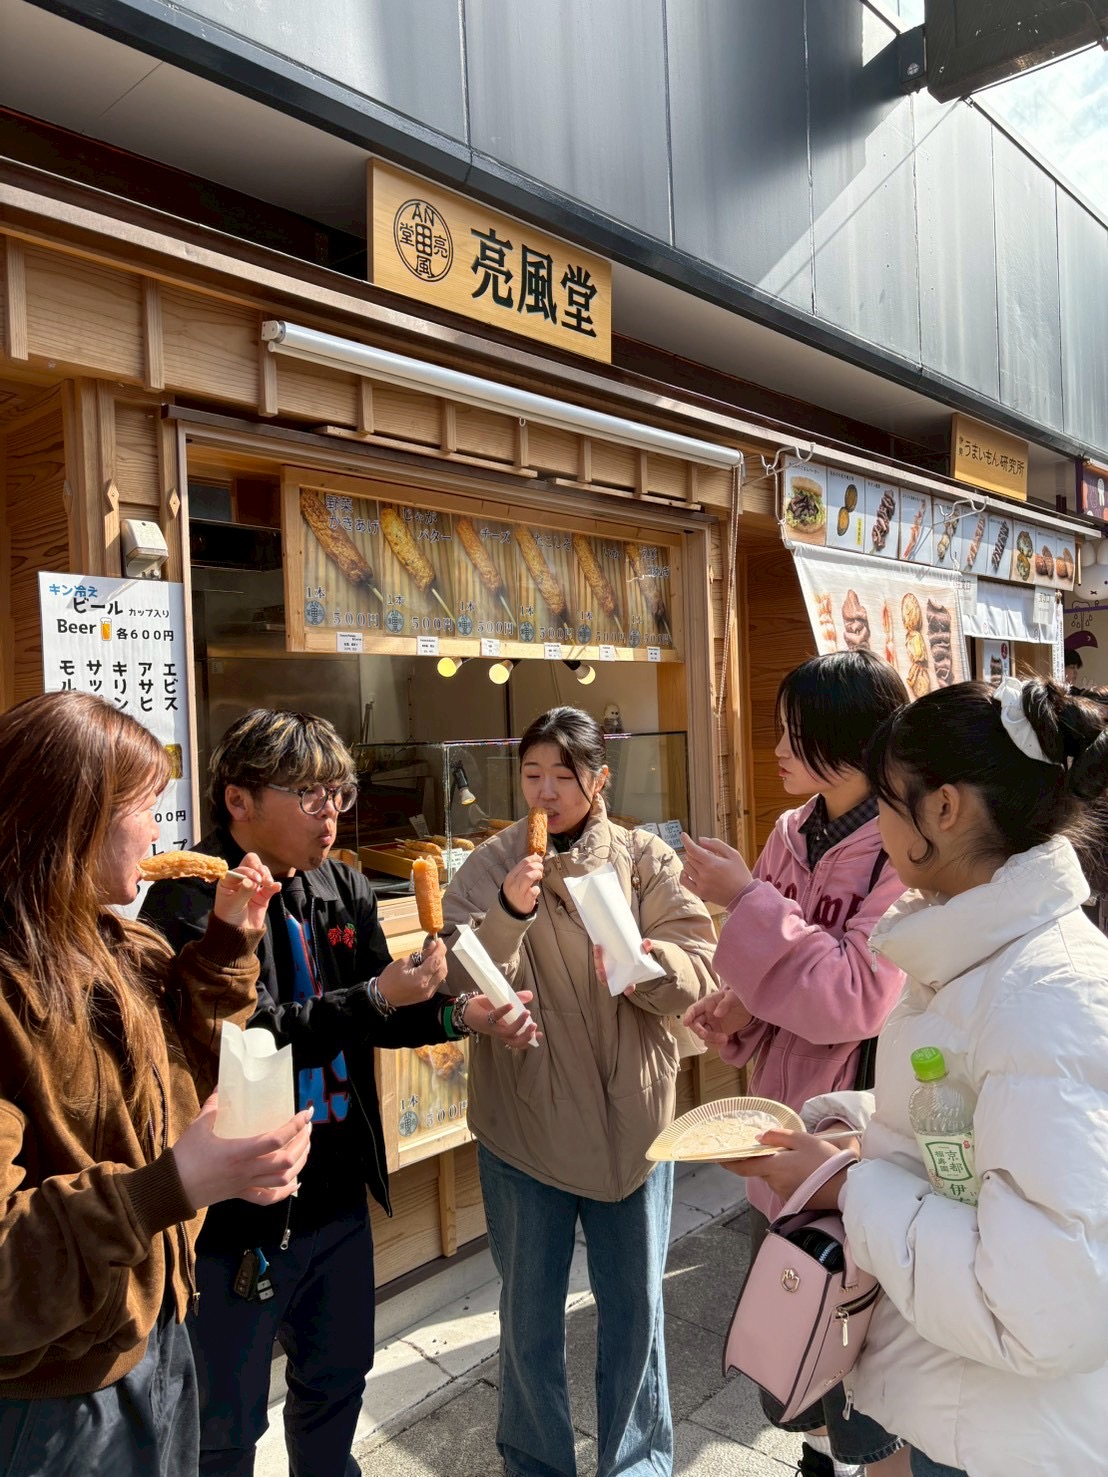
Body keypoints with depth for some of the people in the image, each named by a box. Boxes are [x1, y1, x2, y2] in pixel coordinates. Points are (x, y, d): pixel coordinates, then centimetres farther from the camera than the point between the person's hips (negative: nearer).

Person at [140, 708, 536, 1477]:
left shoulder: (343, 887, 2)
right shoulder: (190, 902, -19)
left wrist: (461, 1015, -10)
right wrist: (376, 998, -29)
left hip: (339, 1191, 7)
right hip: (240, 1210, -6)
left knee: (338, 1379, 25)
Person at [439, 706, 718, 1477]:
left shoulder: (647, 860, -4)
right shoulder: (490, 867, -6)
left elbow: (698, 971, -11)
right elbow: (459, 986, -14)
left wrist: (642, 961, -32)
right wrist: (509, 913, -31)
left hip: (632, 1118, 1)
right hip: (525, 1124, 0)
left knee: (635, 1306, 18)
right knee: (531, 1313, 17)